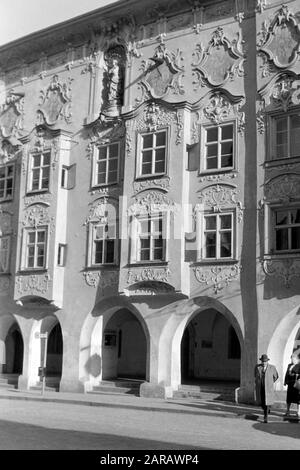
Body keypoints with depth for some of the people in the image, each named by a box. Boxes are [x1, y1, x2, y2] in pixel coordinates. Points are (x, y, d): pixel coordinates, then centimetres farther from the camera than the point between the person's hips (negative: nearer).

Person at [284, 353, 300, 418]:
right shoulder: (289, 365, 15)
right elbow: (287, 374, 17)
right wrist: (285, 381, 11)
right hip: (290, 384, 6)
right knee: (289, 398, 9)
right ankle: (287, 412, 17)